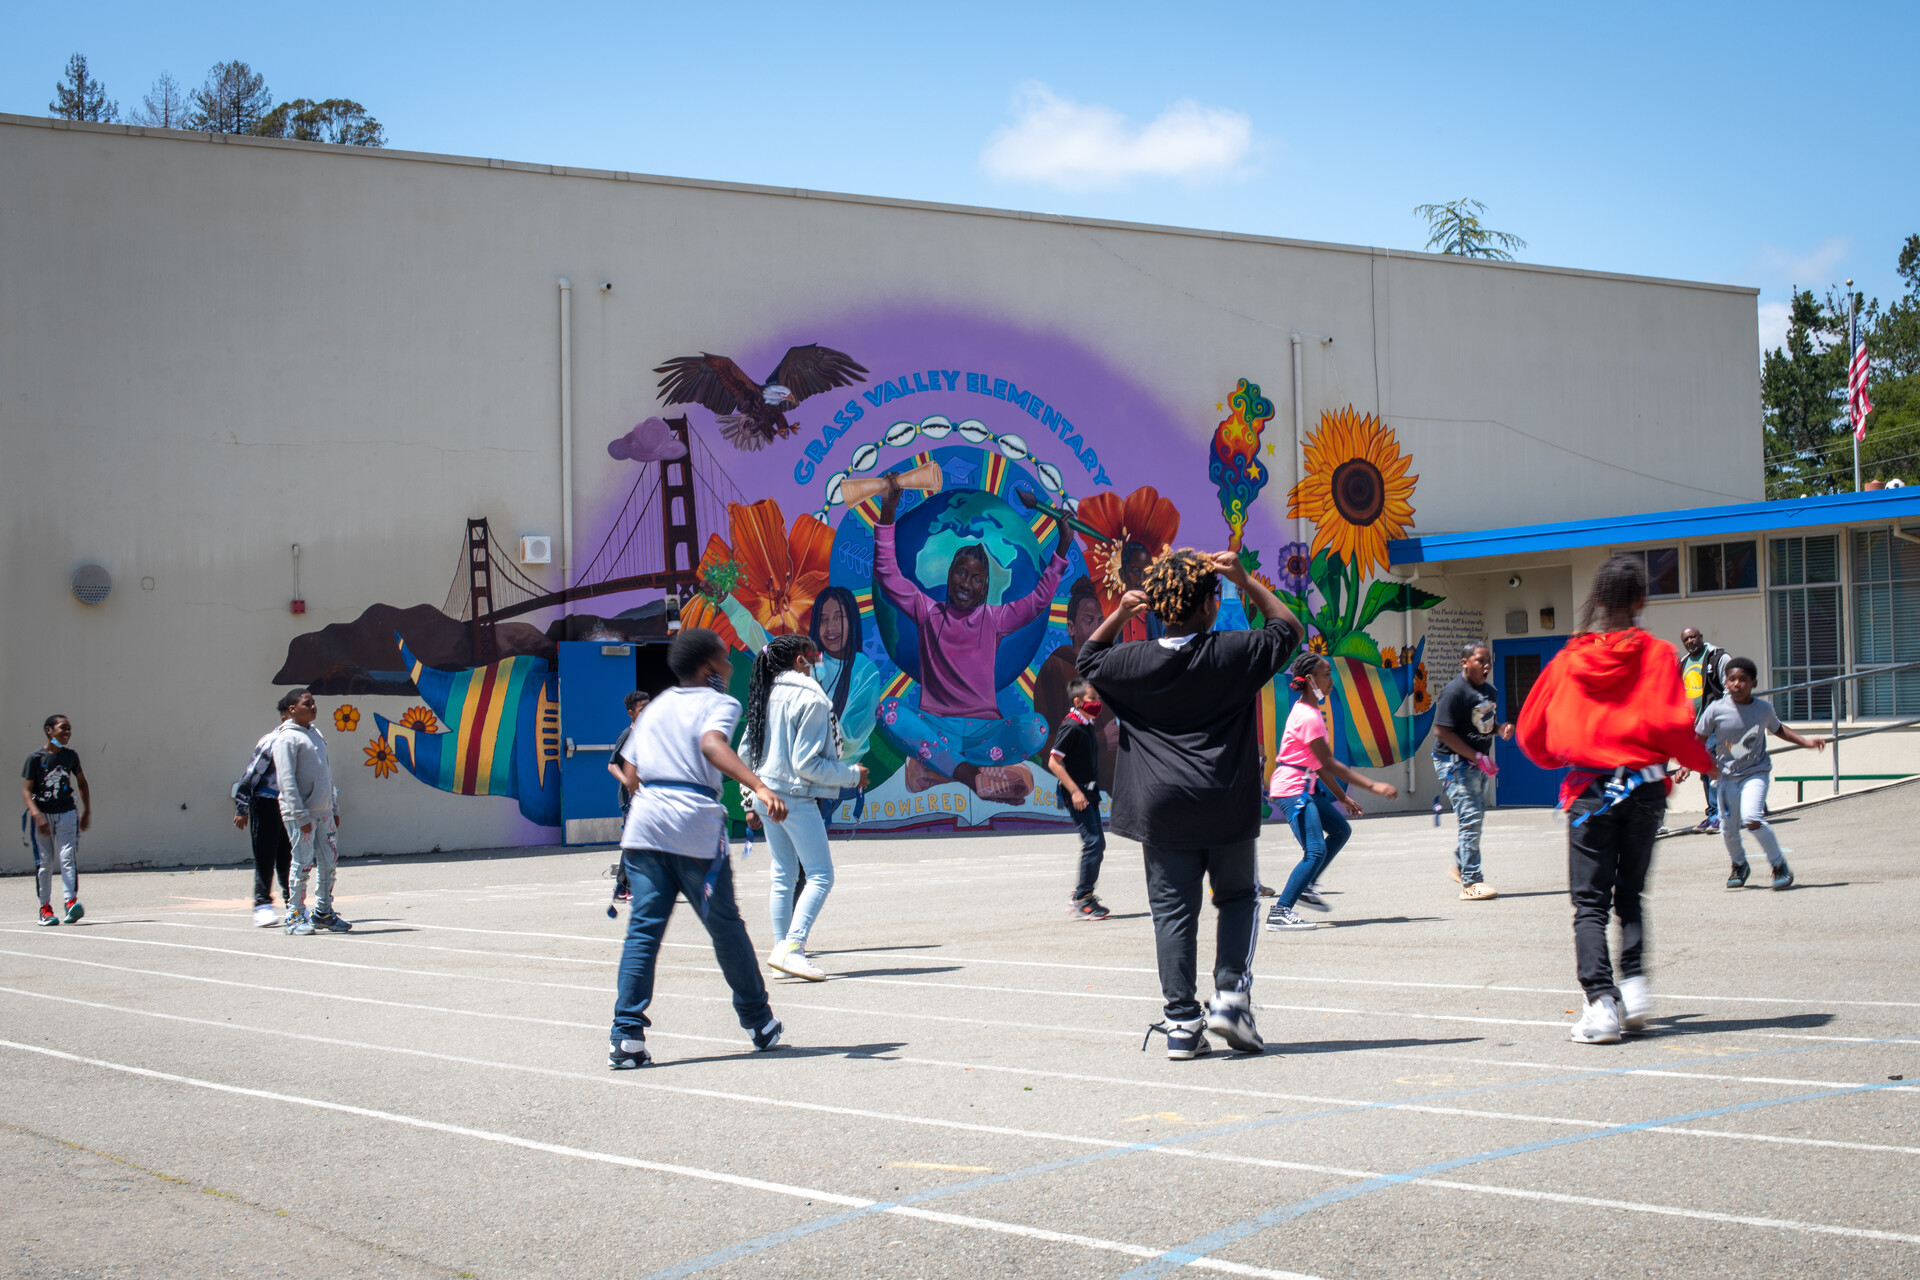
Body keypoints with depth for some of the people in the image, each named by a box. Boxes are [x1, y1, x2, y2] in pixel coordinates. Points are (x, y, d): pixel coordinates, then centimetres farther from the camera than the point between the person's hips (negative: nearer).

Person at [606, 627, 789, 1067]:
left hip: (644, 821, 5)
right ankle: (759, 1022, 23)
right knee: (725, 926, 9)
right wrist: (759, 787, -32)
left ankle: (626, 1035, -10)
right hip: (696, 825, -5)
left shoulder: (655, 708, 22)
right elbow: (712, 743, -20)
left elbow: (629, 773, 17)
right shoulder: (718, 704, 3)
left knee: (643, 929, 1)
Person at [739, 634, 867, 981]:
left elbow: (745, 753, 12)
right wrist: (852, 775, -6)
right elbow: (806, 764, -17)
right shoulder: (810, 699, -15)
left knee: (783, 875, 15)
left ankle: (781, 948, 16)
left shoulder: (766, 696, 8)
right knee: (820, 875, -5)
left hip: (766, 793, 8)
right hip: (795, 797, -8)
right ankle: (792, 949, -17)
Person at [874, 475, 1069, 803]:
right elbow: (888, 575, 3)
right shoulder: (929, 612, 10)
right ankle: (973, 774, -38)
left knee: (1035, 729, -31)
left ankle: (934, 767, -27)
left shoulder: (994, 619, 12)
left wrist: (1062, 549, -1)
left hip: (983, 727, 1)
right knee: (888, 710, -33)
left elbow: (1039, 600, 8)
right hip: (934, 724, -1)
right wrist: (887, 514, -6)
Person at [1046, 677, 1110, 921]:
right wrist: (1075, 791, -22)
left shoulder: (1088, 725, 13)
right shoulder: (1071, 726, -15)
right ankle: (1081, 899, -9)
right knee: (1093, 841, -13)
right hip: (1076, 794, -10)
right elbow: (1054, 762, -19)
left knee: (1097, 843, 11)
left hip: (1088, 793, 10)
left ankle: (1084, 894, 19)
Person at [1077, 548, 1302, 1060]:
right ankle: (1230, 993, 0)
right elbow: (1288, 629, 11)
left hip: (1162, 810, 1)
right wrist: (1247, 581, 11)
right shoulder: (1235, 653, -6)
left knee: (1173, 910, 5)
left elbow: (1088, 659, 20)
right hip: (1227, 807, -1)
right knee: (1238, 898, 16)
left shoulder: (1133, 661, -2)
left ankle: (1183, 1022, 2)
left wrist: (1117, 617, 8)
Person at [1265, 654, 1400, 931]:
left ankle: (1305, 887, 22)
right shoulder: (1308, 716, -19)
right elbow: (1329, 763, -20)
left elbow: (1320, 764, 18)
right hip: (1292, 789, -11)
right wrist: (1372, 786, -20)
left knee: (1341, 830, 19)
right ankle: (1279, 913, -17)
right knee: (1316, 851, -17)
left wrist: (1342, 797, 19)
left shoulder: (1309, 711, 13)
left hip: (1306, 787, 11)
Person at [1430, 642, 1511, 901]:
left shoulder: (1489, 692, 12)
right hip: (1455, 763, -9)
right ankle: (1471, 882, -11)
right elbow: (1442, 731, -21)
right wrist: (1477, 756, -23)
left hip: (1478, 763, 9)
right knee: (1470, 817, -13)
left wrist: (1501, 728, 0)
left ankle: (1460, 867, 37)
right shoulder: (1454, 691, -16)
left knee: (1476, 817, 17)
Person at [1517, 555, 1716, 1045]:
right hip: (1643, 786, 0)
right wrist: (1704, 762, 5)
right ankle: (1634, 980, 0)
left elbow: (1532, 733, 8)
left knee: (1589, 902, 2)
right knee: (1629, 894, 18)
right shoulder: (1656, 654, -3)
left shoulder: (1568, 659, 3)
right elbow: (1670, 724, -13)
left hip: (1588, 790, 0)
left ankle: (1601, 1001, -12)